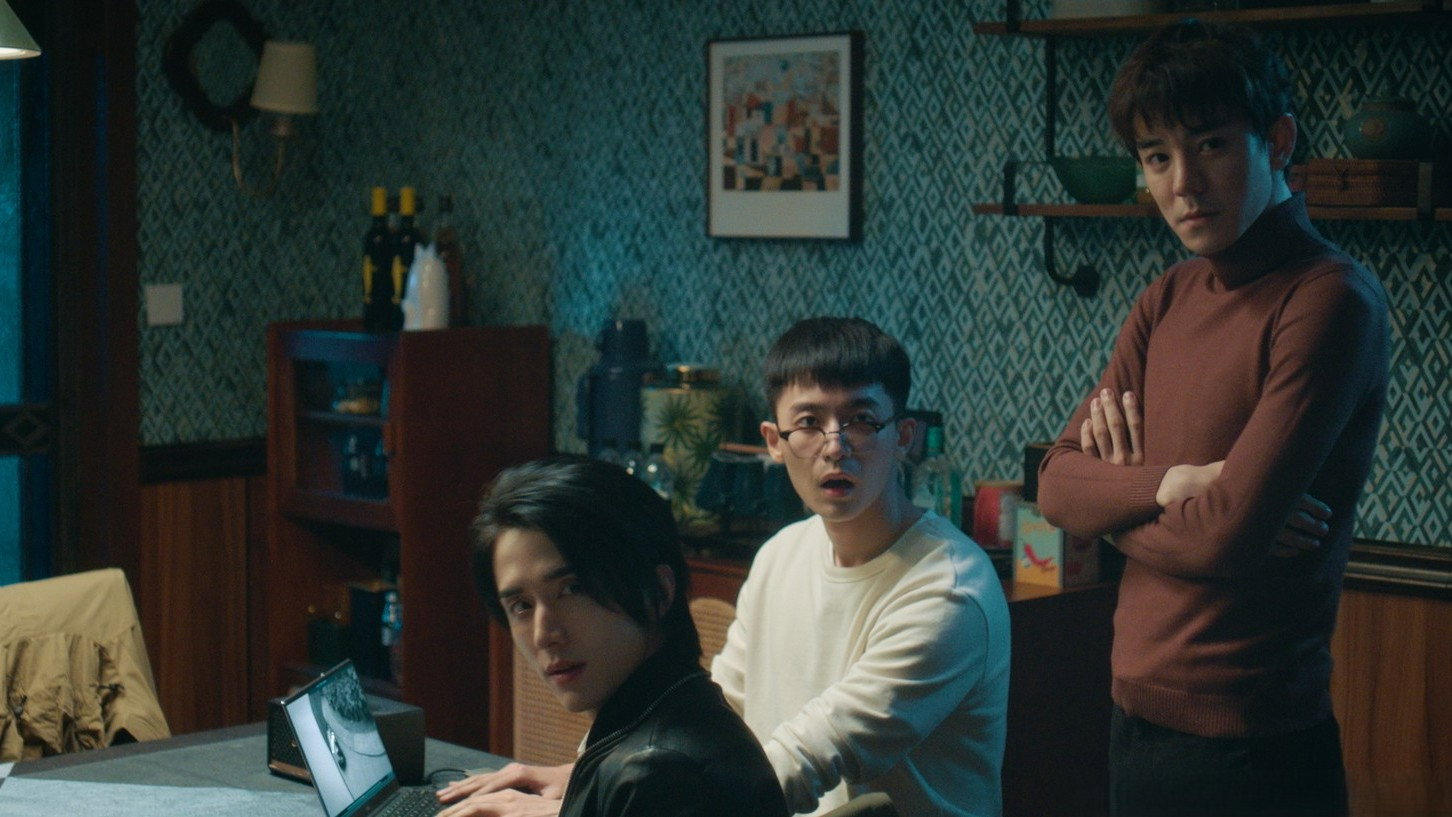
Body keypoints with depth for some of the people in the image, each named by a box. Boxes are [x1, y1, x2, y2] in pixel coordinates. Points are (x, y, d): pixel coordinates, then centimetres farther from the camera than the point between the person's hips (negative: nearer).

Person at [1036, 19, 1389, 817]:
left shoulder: (1329, 300, -16)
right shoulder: (1166, 301, 8)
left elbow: (1228, 535, -22)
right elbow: (1057, 484, 5)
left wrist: (1120, 497, -3)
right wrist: (1170, 484, -14)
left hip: (1249, 748, -7)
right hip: (1136, 719, 7)